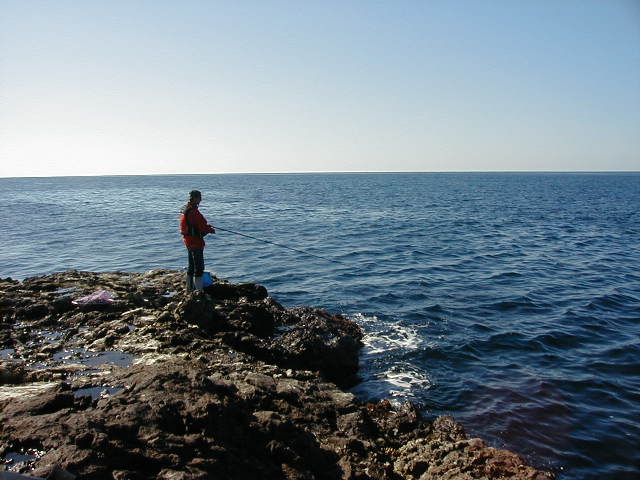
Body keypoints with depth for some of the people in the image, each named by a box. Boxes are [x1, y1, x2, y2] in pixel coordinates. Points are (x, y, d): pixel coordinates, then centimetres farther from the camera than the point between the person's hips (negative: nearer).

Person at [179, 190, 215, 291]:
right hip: (195, 241, -10)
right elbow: (202, 227, -22)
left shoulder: (184, 209, 8)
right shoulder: (194, 212, -22)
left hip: (188, 240, 10)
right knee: (199, 267, -3)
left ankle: (190, 288, 30)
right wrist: (211, 230, -2)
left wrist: (207, 226, 11)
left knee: (191, 265, 20)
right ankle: (199, 290, 0)